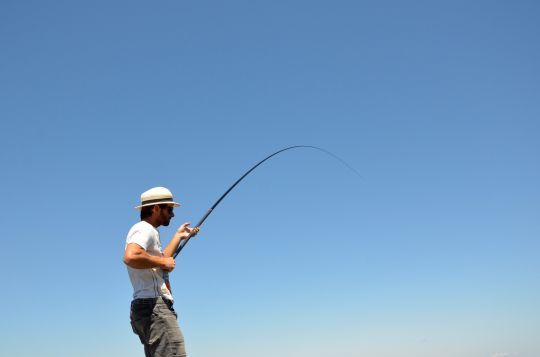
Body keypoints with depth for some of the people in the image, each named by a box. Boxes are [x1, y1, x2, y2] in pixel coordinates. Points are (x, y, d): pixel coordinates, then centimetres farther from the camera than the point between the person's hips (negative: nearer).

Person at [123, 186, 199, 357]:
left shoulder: (148, 232, 25)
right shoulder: (144, 229, -7)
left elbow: (159, 262, 35)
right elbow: (131, 257, -26)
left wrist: (178, 236, 38)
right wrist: (162, 262, -14)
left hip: (148, 307, 10)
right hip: (154, 306, -10)